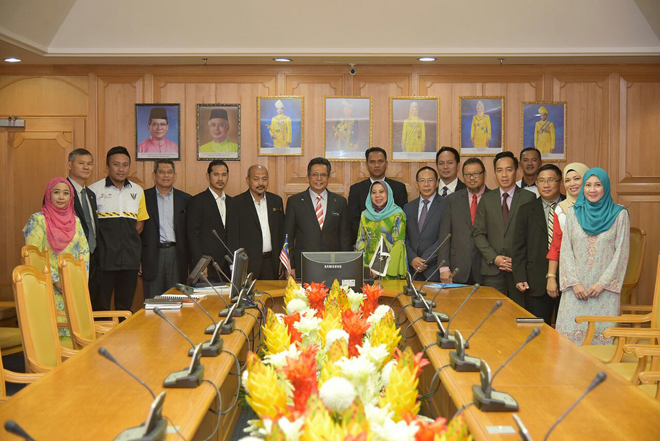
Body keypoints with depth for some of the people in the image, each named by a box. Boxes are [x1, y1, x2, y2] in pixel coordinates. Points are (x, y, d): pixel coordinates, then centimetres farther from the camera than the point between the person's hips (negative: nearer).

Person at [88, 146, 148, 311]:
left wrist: (129, 241, 7)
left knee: (125, 305, 9)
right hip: (104, 258, -3)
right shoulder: (94, 190, 0)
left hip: (130, 258, 4)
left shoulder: (137, 191, 12)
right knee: (101, 306, -1)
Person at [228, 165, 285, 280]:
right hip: (248, 264, -3)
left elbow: (281, 233, 14)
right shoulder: (237, 203, -3)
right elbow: (233, 237, -4)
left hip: (271, 264, 4)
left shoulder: (276, 201, 10)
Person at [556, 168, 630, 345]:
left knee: (602, 332, -4)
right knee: (571, 331, -3)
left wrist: (603, 283, -8)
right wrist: (574, 282, -5)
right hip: (576, 287, 2)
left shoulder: (619, 214, 3)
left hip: (605, 288, -1)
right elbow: (565, 250, 5)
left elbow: (622, 252, -1)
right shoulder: (573, 213, 9)